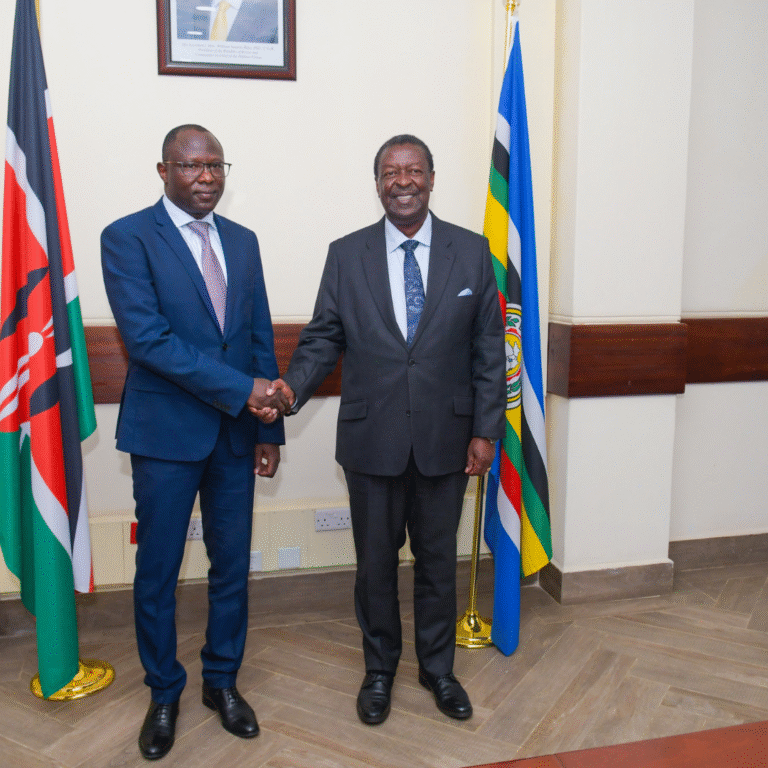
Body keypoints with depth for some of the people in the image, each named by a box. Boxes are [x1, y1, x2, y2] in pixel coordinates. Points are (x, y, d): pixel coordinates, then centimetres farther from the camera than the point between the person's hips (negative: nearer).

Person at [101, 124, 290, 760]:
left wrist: (269, 427, 7)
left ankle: (222, 680, 34)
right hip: (167, 433, -4)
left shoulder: (242, 241, 10)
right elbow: (147, 336, -18)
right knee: (157, 572, 9)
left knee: (232, 565, 13)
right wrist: (241, 389, -20)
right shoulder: (127, 238, -7)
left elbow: (262, 338, 10)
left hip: (236, 433, 5)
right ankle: (164, 693, 30)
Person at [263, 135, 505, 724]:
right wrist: (293, 385, -19)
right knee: (376, 561, 14)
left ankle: (437, 666, 37)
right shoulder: (347, 255, 1)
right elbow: (324, 338, 1)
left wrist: (486, 430, -3)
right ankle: (380, 669, 36)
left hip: (445, 440, 1)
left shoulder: (472, 252, 1)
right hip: (373, 439, 0)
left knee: (438, 559, 15)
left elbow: (488, 348, 1)